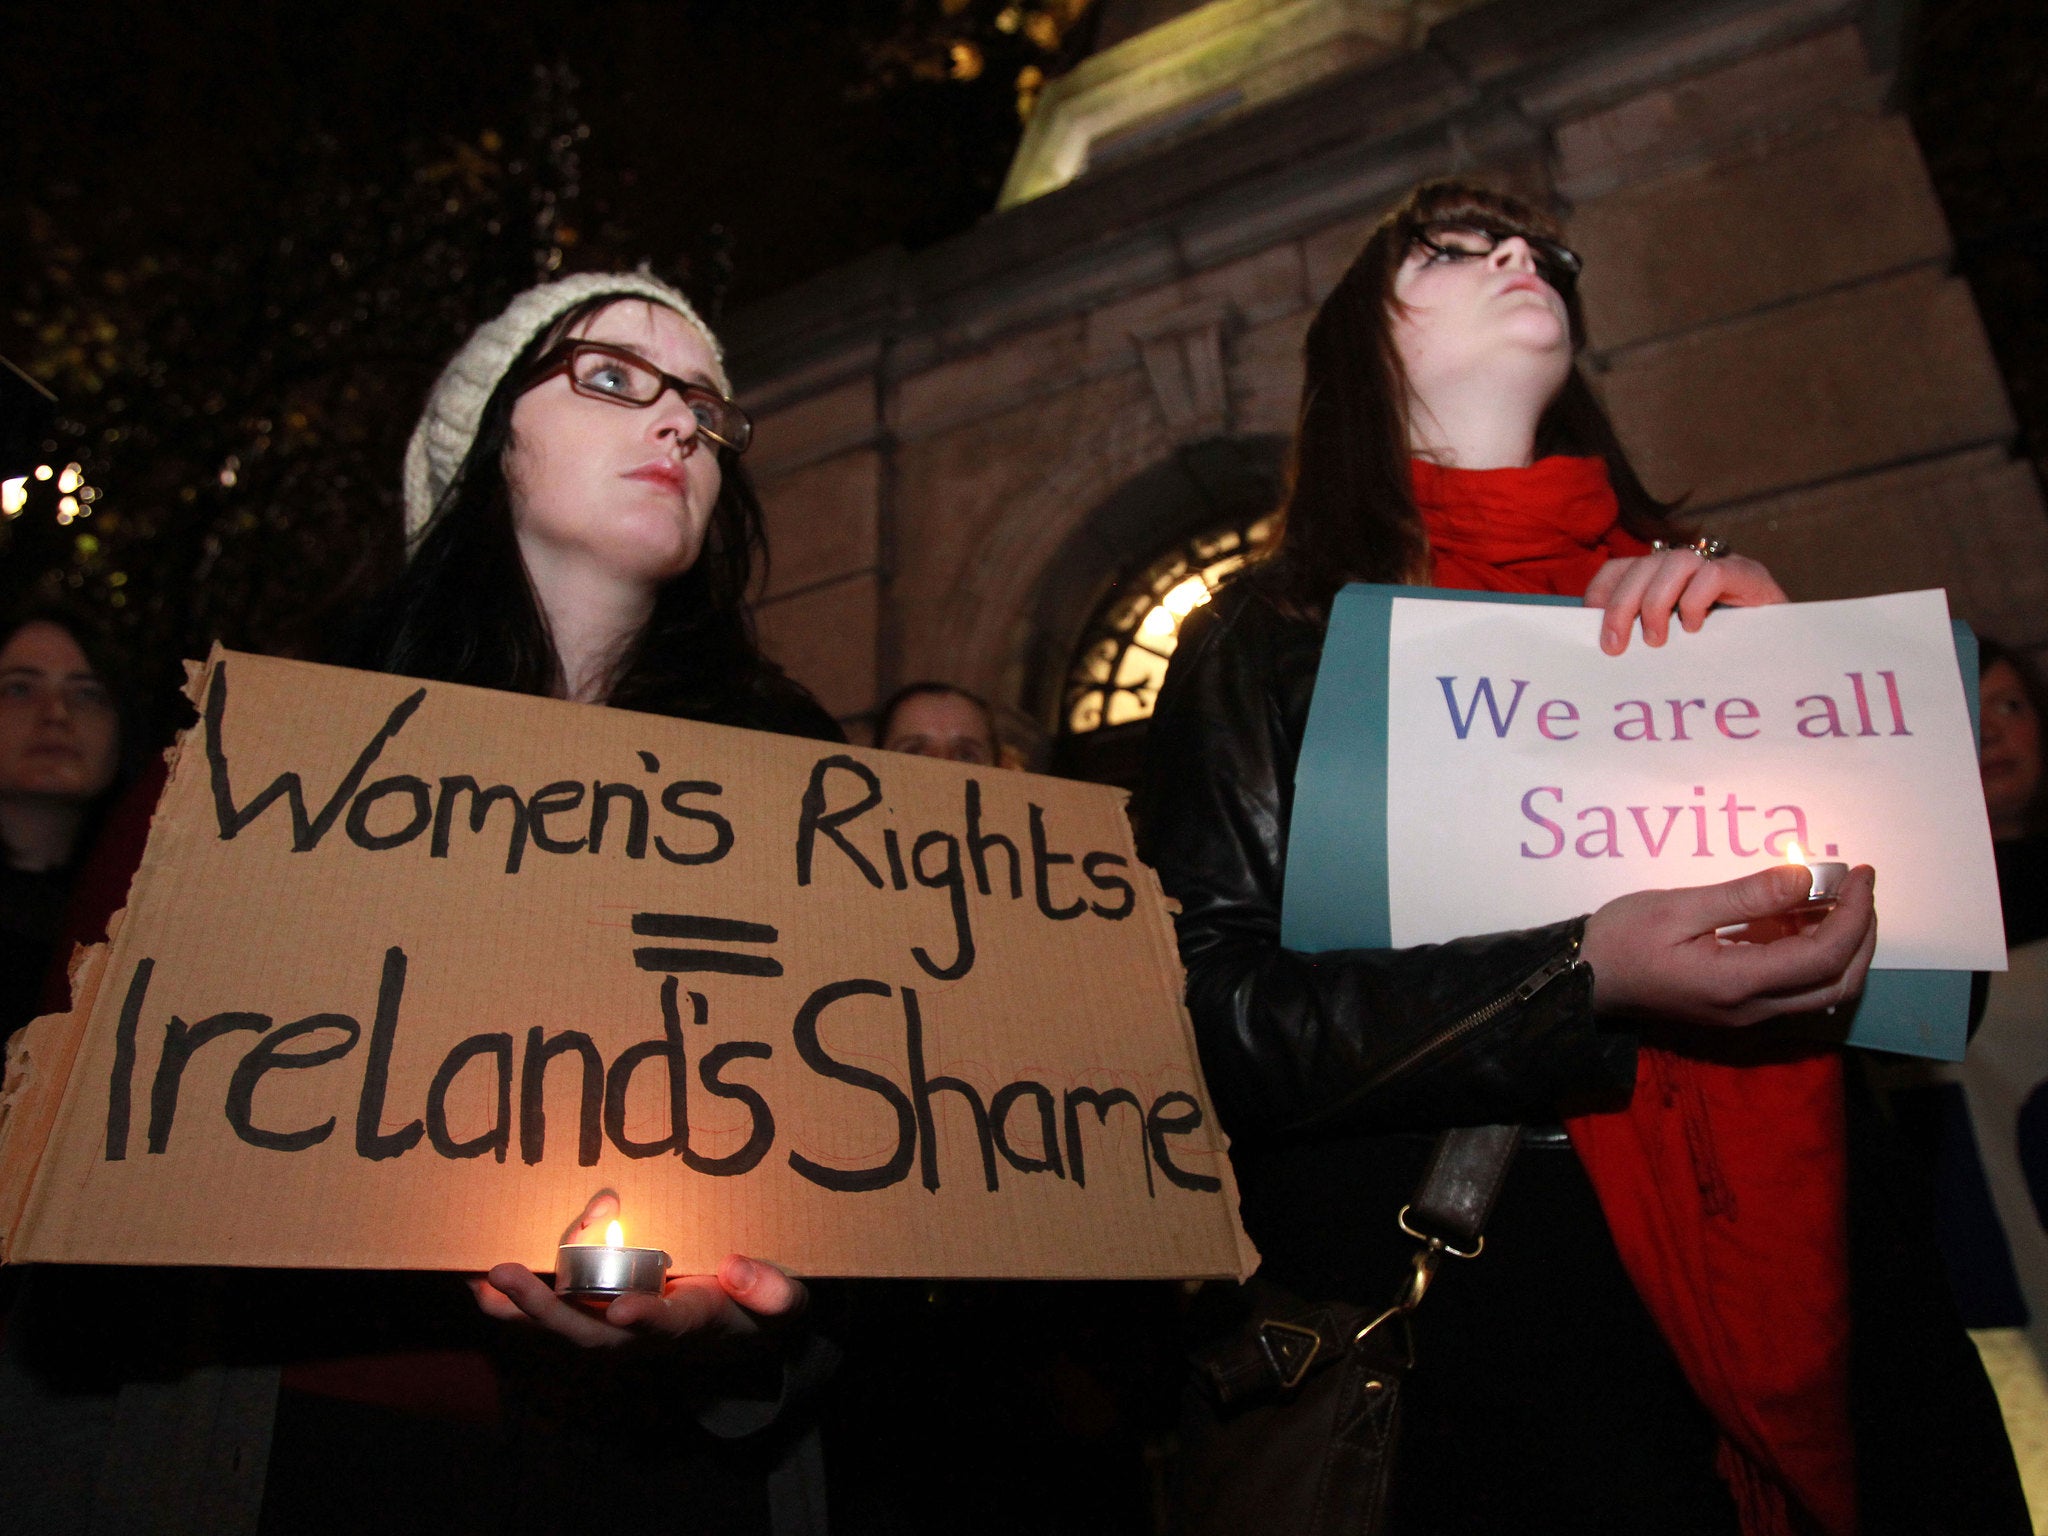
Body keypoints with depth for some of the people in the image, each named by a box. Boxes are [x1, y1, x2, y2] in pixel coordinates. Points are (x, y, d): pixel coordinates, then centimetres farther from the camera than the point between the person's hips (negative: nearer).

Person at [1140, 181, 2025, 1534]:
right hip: (1479, 1271, -3)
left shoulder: (1679, 596, 11)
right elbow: (1219, 1011, -10)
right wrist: (1590, 983, -21)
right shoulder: (1269, 643, 0)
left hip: (1816, 1257, 4)